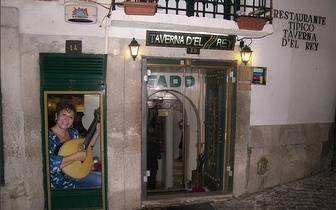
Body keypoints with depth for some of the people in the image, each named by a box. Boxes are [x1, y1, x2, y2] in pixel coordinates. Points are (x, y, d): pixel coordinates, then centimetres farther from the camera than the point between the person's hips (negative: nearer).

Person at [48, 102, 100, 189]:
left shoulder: (73, 132, 3)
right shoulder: (49, 136, -18)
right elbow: (52, 164, -29)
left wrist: (97, 131, 5)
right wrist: (75, 156, -28)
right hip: (60, 182, -7)